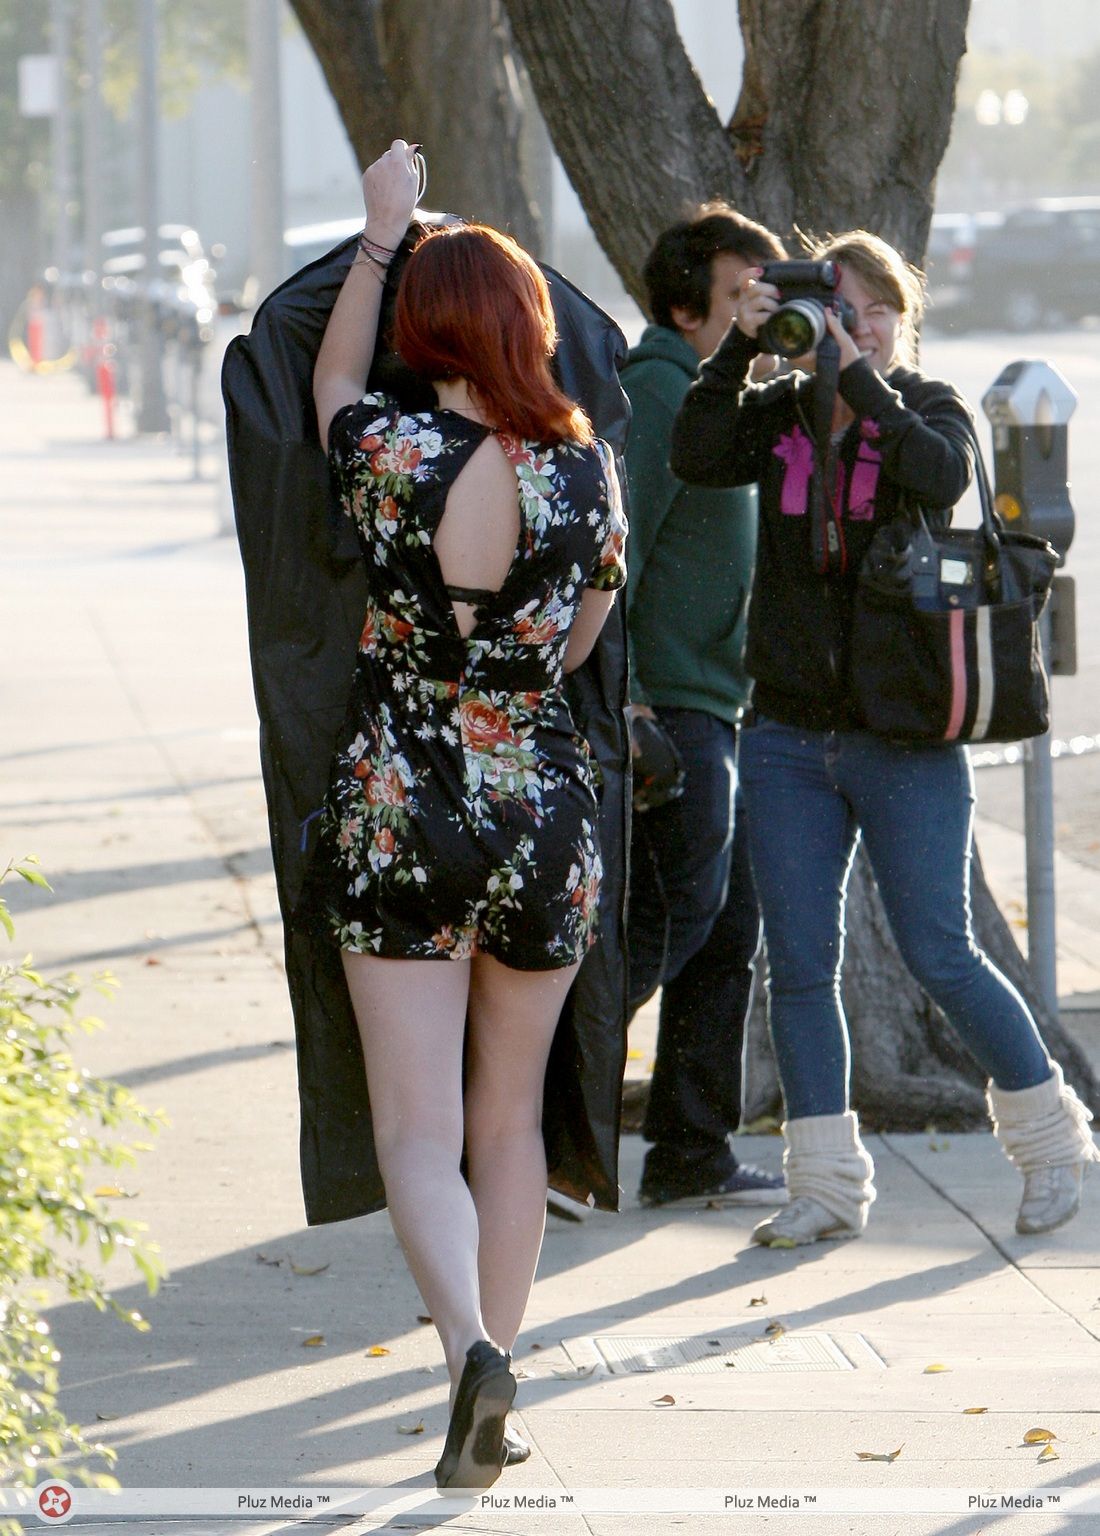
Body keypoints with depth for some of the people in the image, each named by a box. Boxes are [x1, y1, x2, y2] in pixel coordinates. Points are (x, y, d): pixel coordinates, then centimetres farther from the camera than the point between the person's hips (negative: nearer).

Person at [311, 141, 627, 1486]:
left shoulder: (391, 456, -12)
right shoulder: (590, 471, -4)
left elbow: (329, 378, 12)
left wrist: (382, 232, 22)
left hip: (399, 810, -3)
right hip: (546, 809, 3)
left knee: (418, 1124, -2)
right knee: (510, 1114, 17)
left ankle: (471, 1348, -24)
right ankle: (494, 1355, 21)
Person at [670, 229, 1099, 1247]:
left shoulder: (927, 408, -1)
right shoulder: (779, 415, 6)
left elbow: (943, 476, -23)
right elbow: (698, 458, -12)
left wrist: (858, 375, -24)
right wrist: (741, 345, -18)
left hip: (905, 741, -3)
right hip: (789, 738, 3)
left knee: (940, 955, -4)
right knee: (800, 965, 2)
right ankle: (828, 1187, 9)